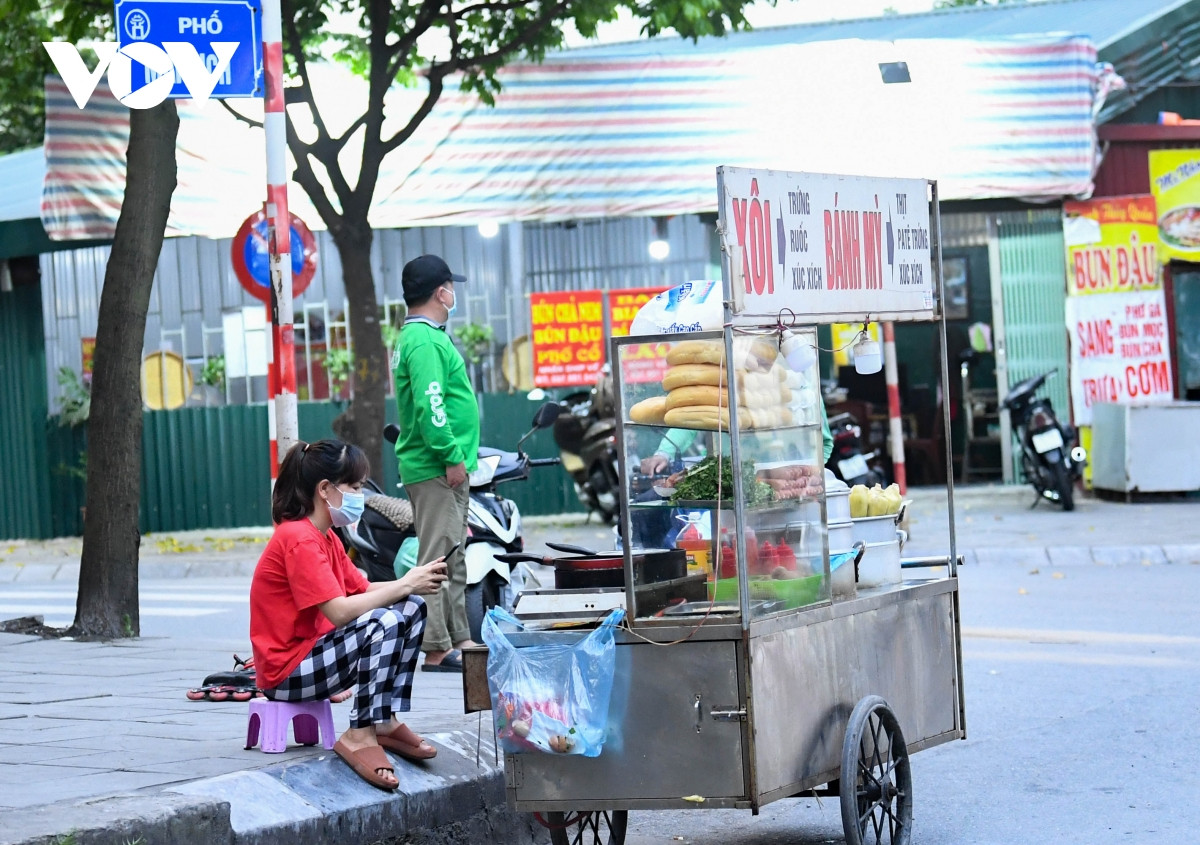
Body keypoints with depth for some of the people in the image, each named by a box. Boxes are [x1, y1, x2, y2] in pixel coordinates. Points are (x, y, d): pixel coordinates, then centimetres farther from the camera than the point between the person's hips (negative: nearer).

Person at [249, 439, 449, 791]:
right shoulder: (299, 540, -20)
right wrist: (405, 585, -18)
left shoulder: (325, 536, 14)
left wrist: (413, 583, -5)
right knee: (385, 623, -30)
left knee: (412, 608, 4)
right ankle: (360, 736, -22)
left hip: (315, 650, 10)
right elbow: (340, 611, -26)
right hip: (288, 674, -10)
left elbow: (363, 590, 11)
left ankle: (387, 720, 2)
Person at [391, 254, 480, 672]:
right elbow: (429, 405, -23)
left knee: (454, 557, 14)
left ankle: (458, 639, 20)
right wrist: (452, 456, -20)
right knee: (437, 558, -9)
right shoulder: (424, 341, -15)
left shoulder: (416, 336, 19)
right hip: (435, 469, -11)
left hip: (444, 468, 11)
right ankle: (435, 649, -8)